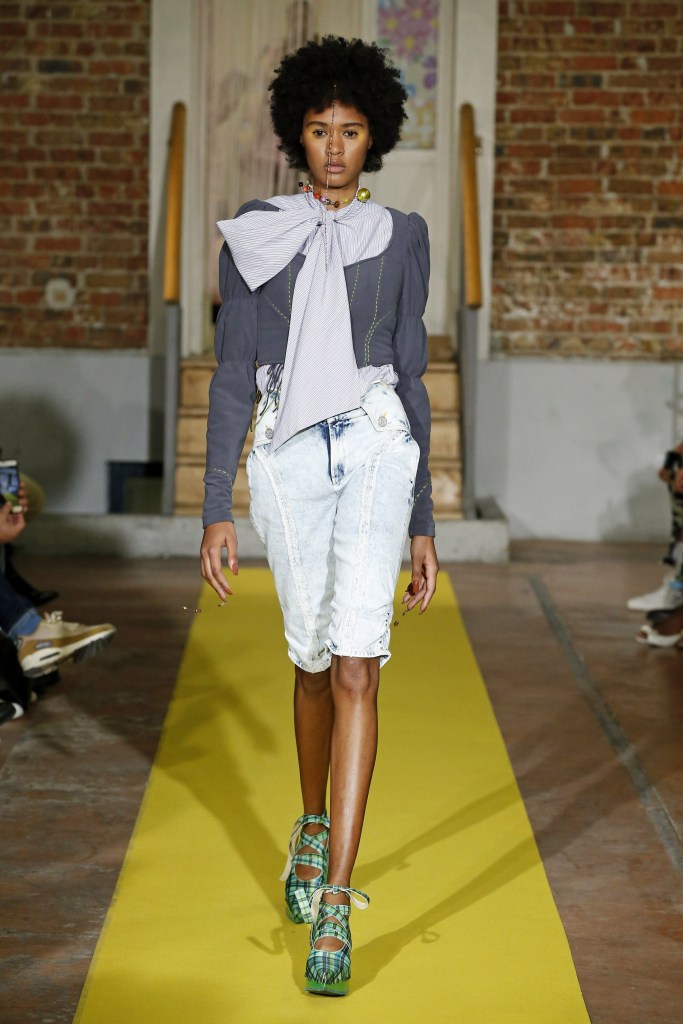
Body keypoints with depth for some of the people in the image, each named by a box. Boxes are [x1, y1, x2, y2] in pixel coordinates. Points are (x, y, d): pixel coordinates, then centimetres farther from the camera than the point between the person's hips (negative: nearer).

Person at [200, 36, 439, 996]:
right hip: (288, 459, 1)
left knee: (356, 667, -13)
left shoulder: (401, 239, 8)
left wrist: (424, 523, 9)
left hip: (377, 455, -1)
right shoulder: (253, 237, 6)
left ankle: (333, 905, -13)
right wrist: (216, 510, -3)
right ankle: (313, 827, 39)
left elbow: (411, 378, 10)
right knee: (315, 662, 12)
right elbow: (231, 377, 3)